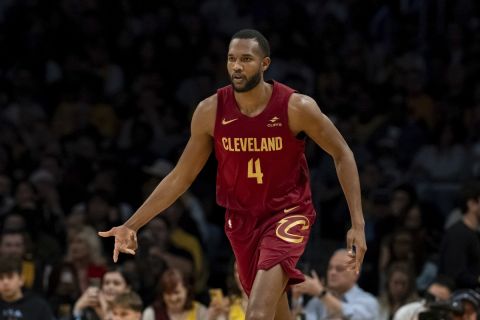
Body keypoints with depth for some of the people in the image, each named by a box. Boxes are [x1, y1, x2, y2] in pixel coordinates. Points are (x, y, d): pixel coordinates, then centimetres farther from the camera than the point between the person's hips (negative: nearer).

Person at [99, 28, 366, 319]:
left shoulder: (297, 107, -17)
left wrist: (358, 223, -10)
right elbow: (182, 177, 1)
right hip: (241, 219, 4)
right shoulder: (210, 111, -10)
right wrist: (132, 225, -4)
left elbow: (342, 155, -4)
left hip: (288, 216, -4)